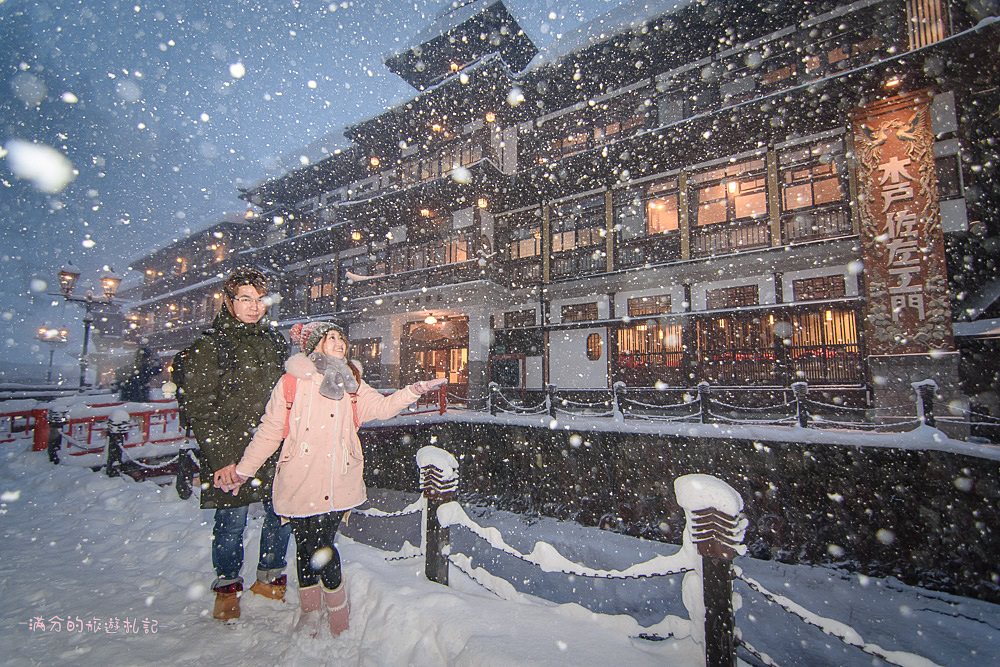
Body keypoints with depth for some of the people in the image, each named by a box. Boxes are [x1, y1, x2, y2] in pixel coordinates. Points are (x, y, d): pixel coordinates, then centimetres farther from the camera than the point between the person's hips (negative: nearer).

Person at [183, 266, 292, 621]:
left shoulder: (274, 339, 9)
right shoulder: (209, 346, -5)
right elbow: (199, 409, -8)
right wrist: (222, 458, -15)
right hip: (231, 453, -4)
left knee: (280, 516, 12)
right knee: (232, 524, 9)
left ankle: (270, 579, 35)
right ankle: (227, 588, 34)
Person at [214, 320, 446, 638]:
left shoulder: (351, 383, 10)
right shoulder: (291, 382, 0)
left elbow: (381, 407, 0)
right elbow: (269, 431, 5)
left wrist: (413, 391, -13)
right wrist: (244, 470, 6)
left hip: (339, 484, 1)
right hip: (300, 483, 0)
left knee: (320, 546, 2)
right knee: (308, 546, 9)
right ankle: (309, 612, 34)